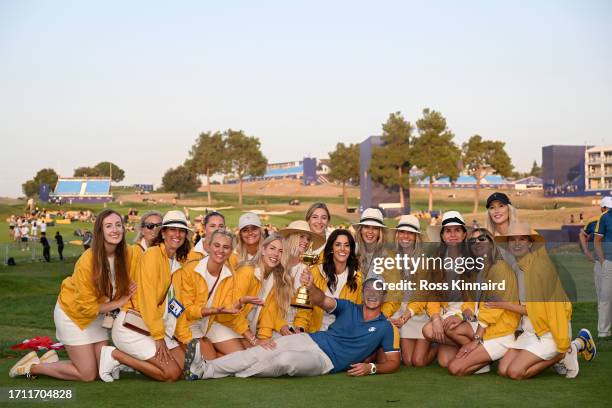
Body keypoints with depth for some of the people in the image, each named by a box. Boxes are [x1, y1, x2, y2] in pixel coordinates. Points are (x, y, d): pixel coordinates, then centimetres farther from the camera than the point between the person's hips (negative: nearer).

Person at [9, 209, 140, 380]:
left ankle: (52, 361, 24)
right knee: (88, 374, -3)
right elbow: (87, 306, -22)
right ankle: (33, 366, 14)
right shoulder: (87, 261, -29)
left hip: (97, 315, 6)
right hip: (72, 314, -6)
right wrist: (119, 303, -19)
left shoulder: (130, 255, -18)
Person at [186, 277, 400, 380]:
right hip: (310, 340, 4)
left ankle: (239, 373, -12)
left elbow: (393, 362, 4)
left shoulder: (385, 328, 4)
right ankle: (205, 368, -15)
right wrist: (311, 286, -30)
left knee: (286, 361, -33)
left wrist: (371, 367, -17)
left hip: (326, 361, -4)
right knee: (258, 353, -16)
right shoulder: (348, 308, 11)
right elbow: (322, 301, -7)